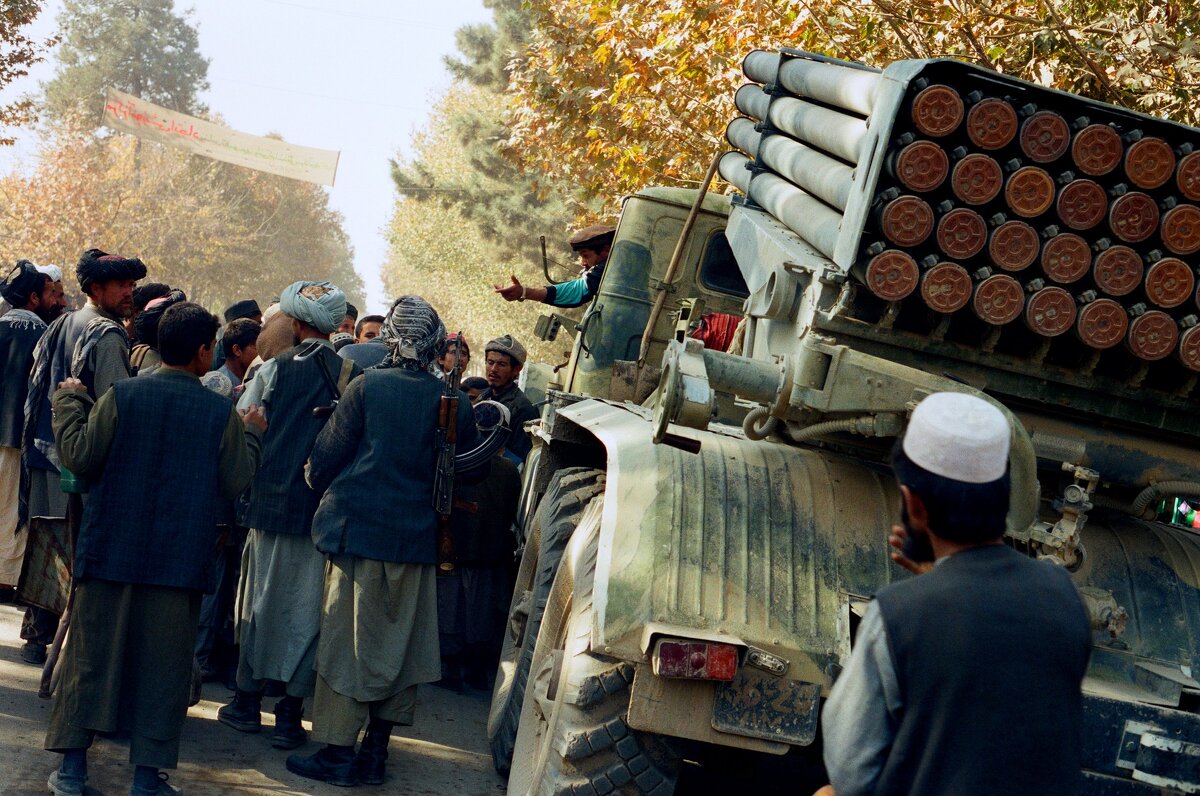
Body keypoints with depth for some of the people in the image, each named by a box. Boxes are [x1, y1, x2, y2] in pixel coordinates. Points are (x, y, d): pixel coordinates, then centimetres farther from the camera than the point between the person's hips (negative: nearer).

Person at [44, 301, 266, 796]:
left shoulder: (121, 396, -6)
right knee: (162, 663, 7)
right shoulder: (222, 413, -6)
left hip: (111, 551, 1)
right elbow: (235, 483, 0)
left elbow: (79, 457, -5)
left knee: (91, 653, 9)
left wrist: (69, 401, 10)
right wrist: (252, 435, 16)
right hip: (180, 560, -1)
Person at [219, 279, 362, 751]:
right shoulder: (354, 376, -3)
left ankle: (249, 701, 22)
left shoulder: (273, 369, -4)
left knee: (260, 599, 13)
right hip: (327, 509, 0)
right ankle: (290, 712, 8)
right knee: (307, 606, 6)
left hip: (272, 501, 0)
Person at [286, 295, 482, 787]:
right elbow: (468, 469, 10)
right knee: (397, 644, 11)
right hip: (416, 538, 3)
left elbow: (327, 455, -3)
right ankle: (375, 752, 17)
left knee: (347, 640, 3)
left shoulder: (368, 387, -9)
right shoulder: (454, 403, -1)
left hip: (359, 529, -3)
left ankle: (337, 752, 5)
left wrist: (322, 489, 17)